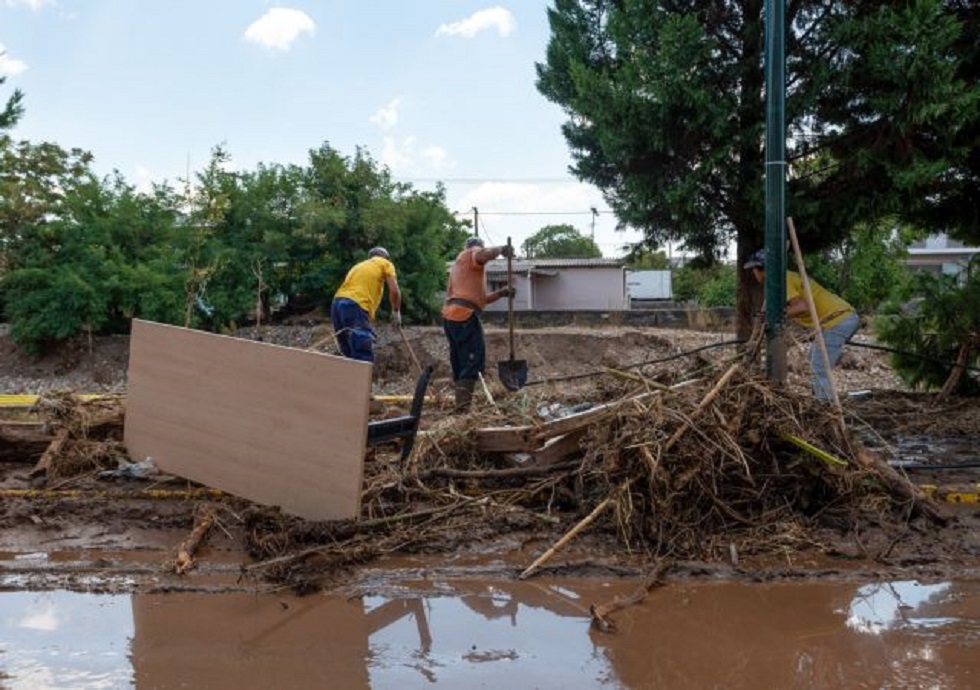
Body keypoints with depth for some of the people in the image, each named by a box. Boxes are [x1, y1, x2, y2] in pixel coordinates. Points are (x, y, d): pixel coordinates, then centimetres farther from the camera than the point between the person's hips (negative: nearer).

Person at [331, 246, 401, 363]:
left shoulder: (359, 266, 36)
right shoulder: (385, 263, 17)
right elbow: (394, 291, 4)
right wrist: (396, 311, 19)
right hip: (355, 306, -7)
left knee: (351, 357, 13)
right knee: (364, 360, -11)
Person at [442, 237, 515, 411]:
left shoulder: (457, 265, 33)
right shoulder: (472, 253, 8)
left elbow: (480, 298, 28)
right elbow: (484, 255, -21)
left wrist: (501, 293, 20)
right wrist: (501, 249, -6)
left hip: (451, 315, 9)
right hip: (465, 315, -9)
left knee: (460, 363, 12)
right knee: (474, 361, -11)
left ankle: (461, 404, 13)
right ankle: (463, 406, -19)